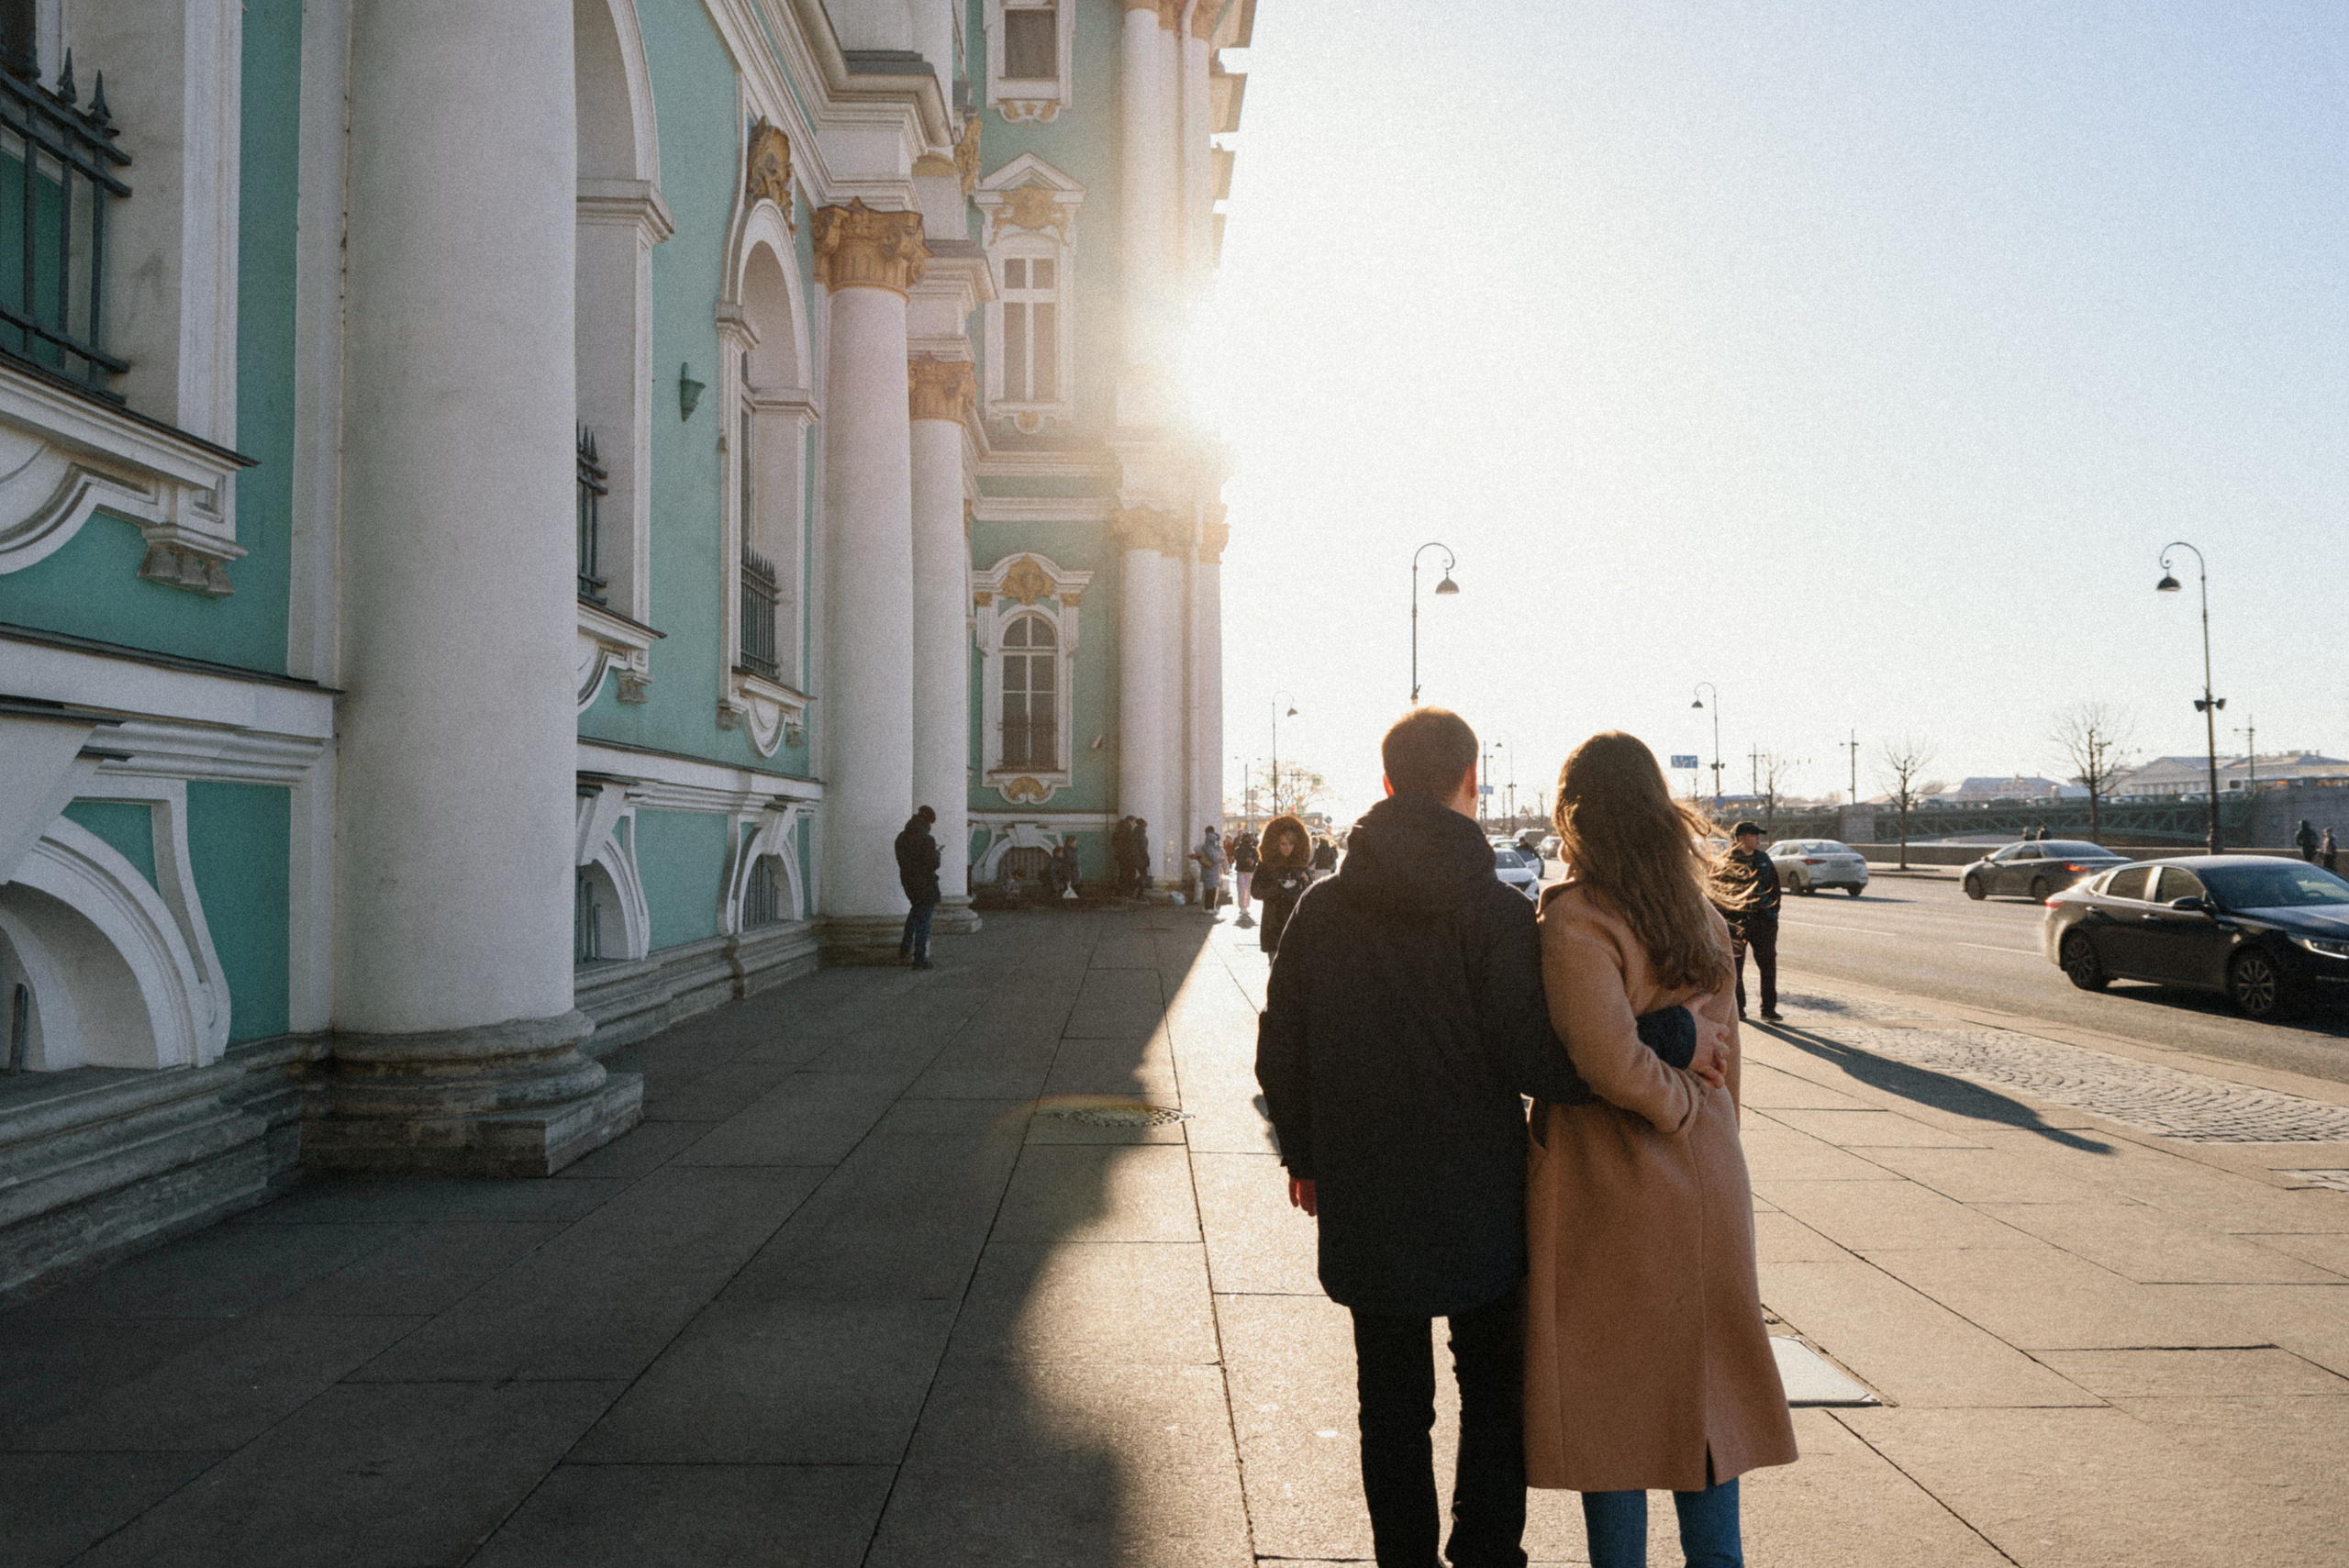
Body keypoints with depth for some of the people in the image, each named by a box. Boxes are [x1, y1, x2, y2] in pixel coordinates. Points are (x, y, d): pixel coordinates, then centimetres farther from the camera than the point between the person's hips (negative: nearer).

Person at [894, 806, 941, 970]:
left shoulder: (901, 838, 4)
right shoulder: (927, 840, -20)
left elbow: (902, 860, 13)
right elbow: (933, 864, -22)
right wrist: (936, 853, -1)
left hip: (907, 881, 7)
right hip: (925, 884, -7)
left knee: (916, 908, 30)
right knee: (923, 920, 1)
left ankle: (905, 948, 29)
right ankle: (919, 960, 5)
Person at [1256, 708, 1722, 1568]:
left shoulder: (1323, 908, -2)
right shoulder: (1495, 912, -14)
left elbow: (1280, 1051, 4)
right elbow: (1536, 1057, -20)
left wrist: (1304, 1154, 17)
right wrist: (1673, 1036, -13)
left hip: (1364, 1206, 3)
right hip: (1477, 1206, -3)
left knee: (1392, 1405, 16)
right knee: (1494, 1399, 17)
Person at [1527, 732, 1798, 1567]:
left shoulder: (1573, 917, -18)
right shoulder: (1700, 917, 5)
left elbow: (1607, 1060, -27)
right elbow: (1722, 1049, 10)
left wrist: (1681, 1107, -9)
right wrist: (1713, 1142, 18)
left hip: (1608, 1189, -7)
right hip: (1705, 1185, 7)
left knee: (1608, 1396, 8)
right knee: (1699, 1384, 19)